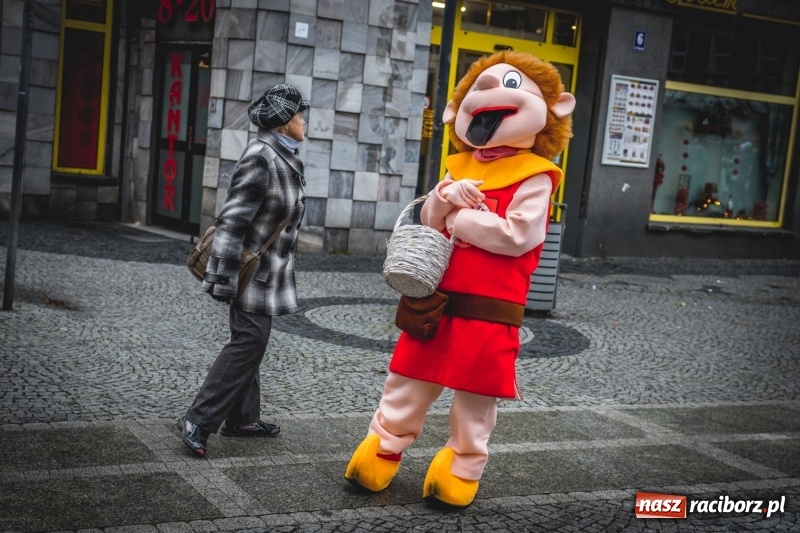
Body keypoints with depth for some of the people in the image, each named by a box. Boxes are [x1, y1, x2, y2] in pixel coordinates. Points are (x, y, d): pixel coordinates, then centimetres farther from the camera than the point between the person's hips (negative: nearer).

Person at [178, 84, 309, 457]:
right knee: (248, 343, -11)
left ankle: (242, 418, 26)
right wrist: (224, 277, -25)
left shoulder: (282, 157, 10)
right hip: (253, 270, -10)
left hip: (268, 269, 10)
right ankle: (198, 421, -6)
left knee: (249, 343, 15)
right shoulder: (260, 157, -20)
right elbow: (233, 218, -23)